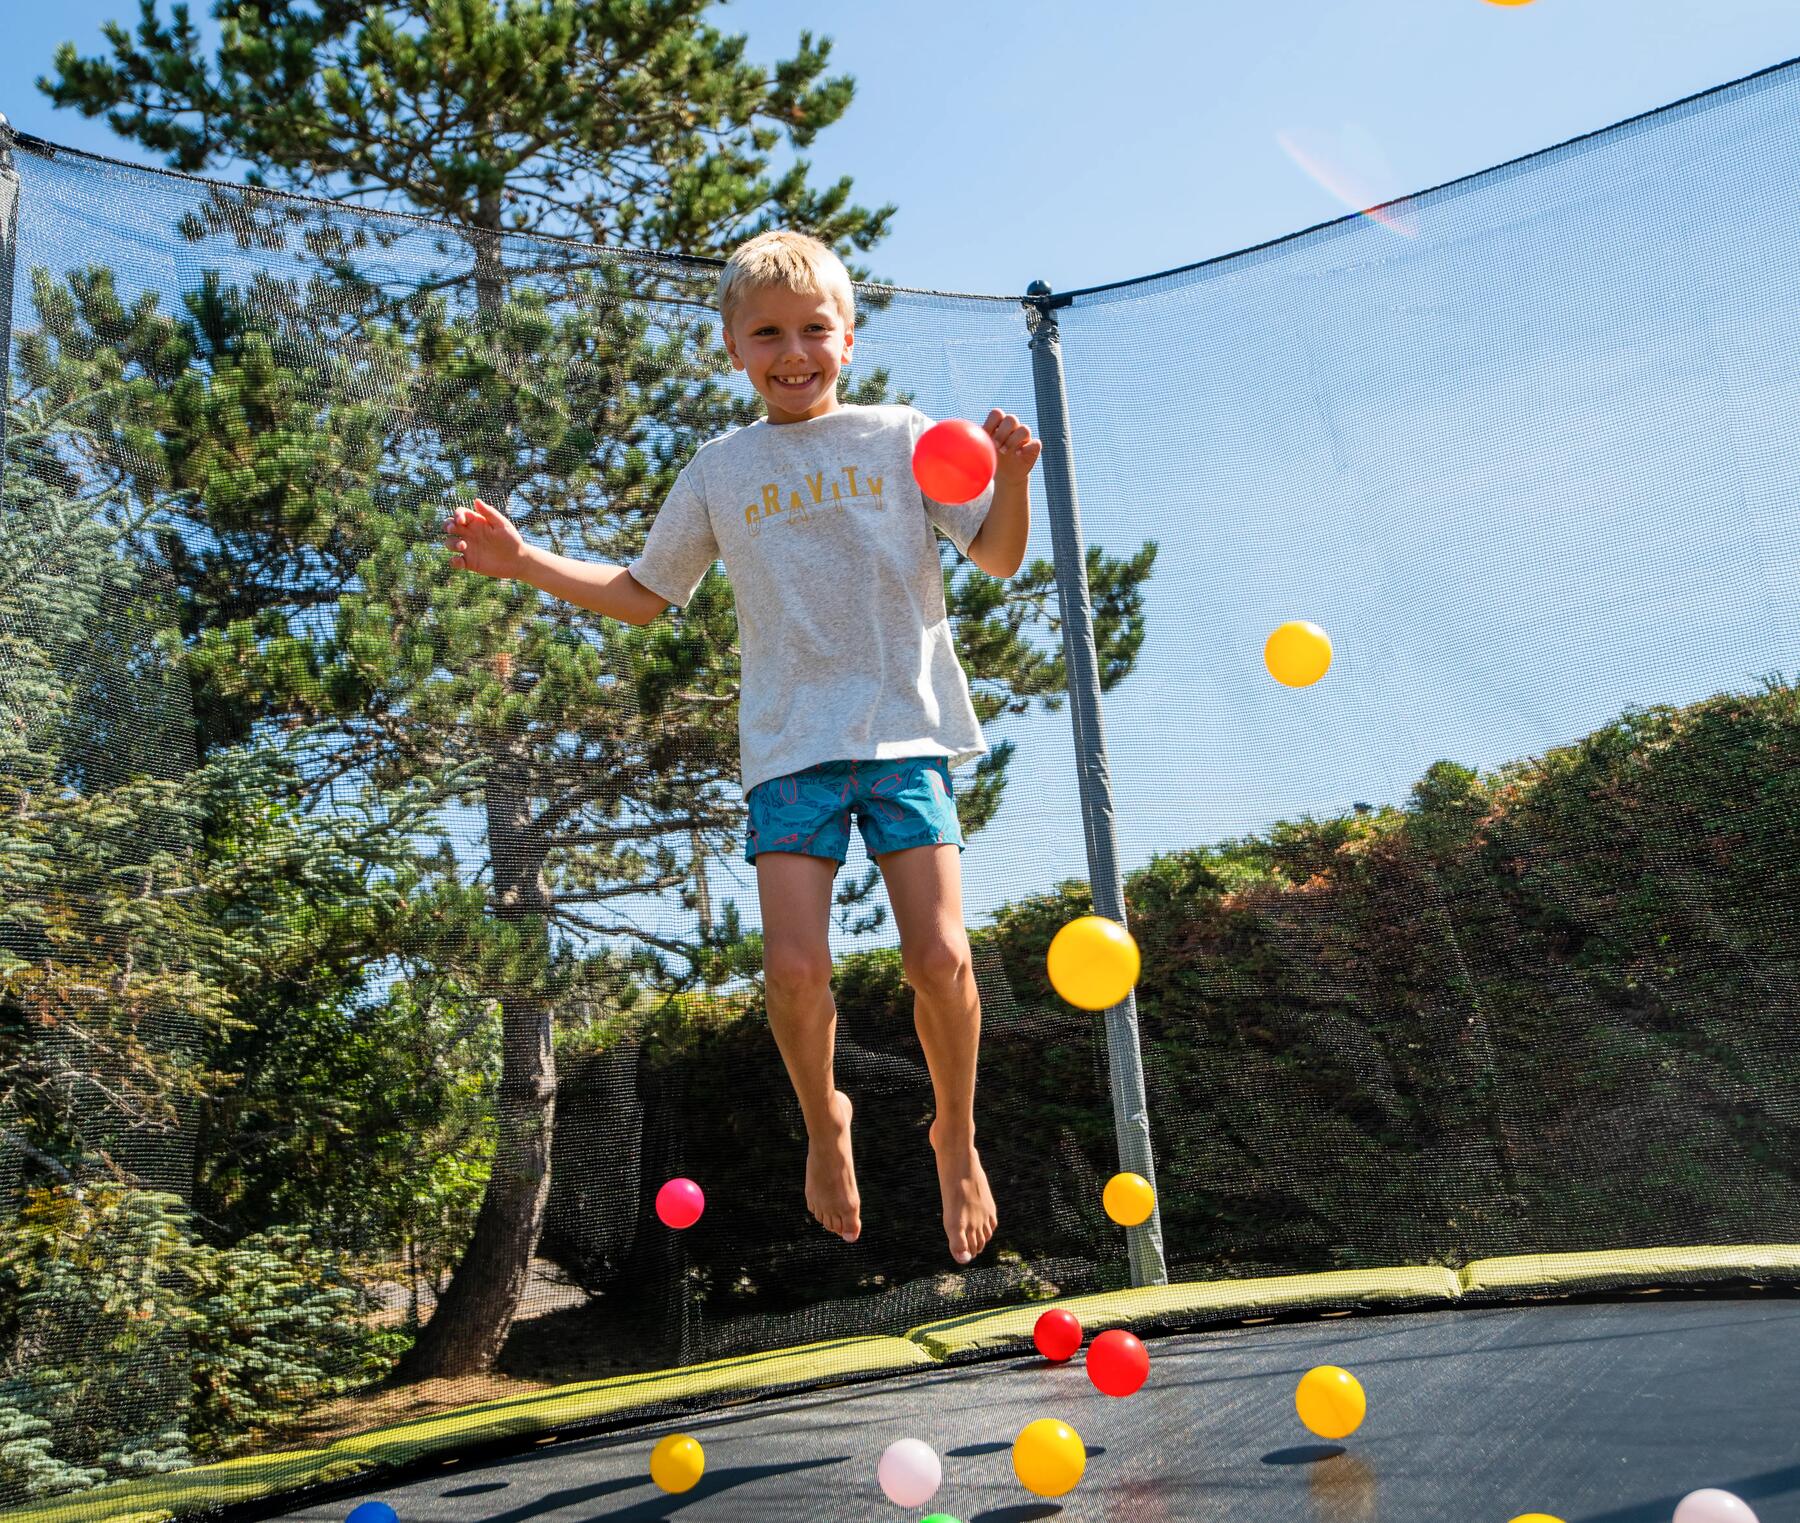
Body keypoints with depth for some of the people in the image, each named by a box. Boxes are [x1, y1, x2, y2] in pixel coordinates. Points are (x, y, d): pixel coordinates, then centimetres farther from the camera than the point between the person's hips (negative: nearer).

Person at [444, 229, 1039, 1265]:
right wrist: (525, 562, 9)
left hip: (905, 729, -1)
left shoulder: (903, 437, 8)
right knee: (796, 969, -11)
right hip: (790, 742, 1)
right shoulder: (723, 468, 14)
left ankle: (957, 1136, 17)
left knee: (940, 957, -10)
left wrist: (1013, 477, -15)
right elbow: (642, 595, 21)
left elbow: (999, 559, 4)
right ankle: (826, 1124, 21)